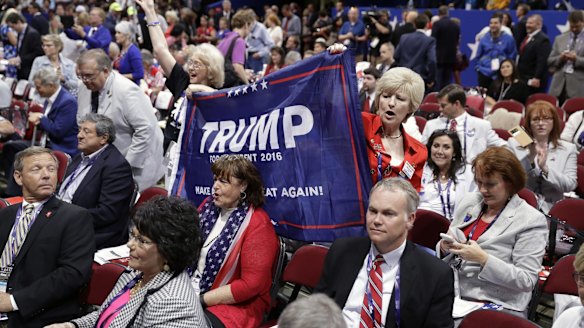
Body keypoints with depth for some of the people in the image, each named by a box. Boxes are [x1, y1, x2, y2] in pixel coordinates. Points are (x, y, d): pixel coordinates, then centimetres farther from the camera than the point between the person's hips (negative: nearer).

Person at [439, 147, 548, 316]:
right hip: (453, 297, 5)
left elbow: (526, 281, -12)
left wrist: (483, 259, -21)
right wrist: (445, 247, -4)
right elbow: (445, 257, 20)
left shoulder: (531, 221, -7)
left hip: (498, 307, -5)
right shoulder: (469, 201, 11)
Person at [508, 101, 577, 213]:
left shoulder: (568, 149, 9)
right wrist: (530, 158, -13)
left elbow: (570, 185, -1)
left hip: (551, 210, 1)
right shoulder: (514, 144, 8)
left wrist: (545, 168, -14)